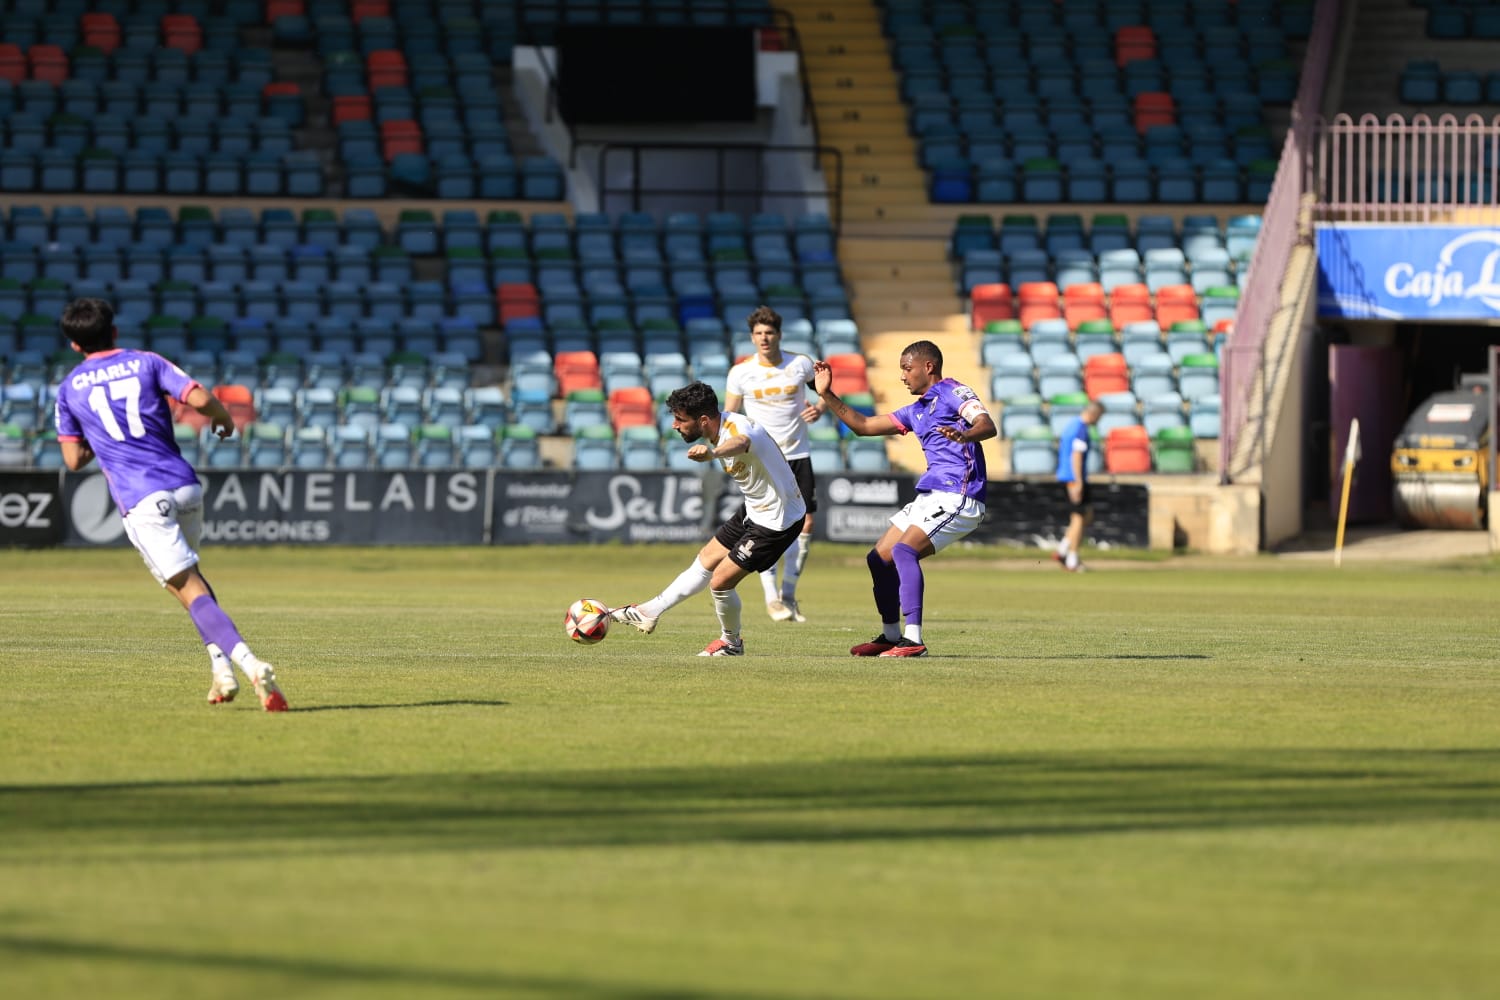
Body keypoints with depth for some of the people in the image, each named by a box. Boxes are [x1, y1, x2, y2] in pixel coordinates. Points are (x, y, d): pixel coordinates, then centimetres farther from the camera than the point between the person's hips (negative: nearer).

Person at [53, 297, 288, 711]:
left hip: (141, 500, -3)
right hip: (184, 485, 3)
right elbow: (200, 398, -4)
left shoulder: (70, 388, 10)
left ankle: (246, 660, -31)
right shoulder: (145, 363, 9)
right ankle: (220, 664, 12)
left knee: (190, 589, -9)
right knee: (186, 572, 27)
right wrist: (223, 418, 17)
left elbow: (74, 460, 11)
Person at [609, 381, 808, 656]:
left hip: (778, 520, -9)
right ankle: (650, 613, 32)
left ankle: (731, 643, 19)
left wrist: (713, 453, -80)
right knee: (705, 561, 19)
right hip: (754, 510, 9)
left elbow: (740, 443, -59)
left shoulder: (738, 428, -32)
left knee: (720, 581, -6)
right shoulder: (717, 429, -4)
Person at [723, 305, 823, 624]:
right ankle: (771, 598, -8)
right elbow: (729, 416, 5)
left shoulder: (801, 365, -1)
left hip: (798, 454, 2)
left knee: (805, 525, 0)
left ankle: (789, 594, 16)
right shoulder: (741, 372, -3)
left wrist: (819, 409, -7)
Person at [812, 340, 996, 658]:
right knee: (879, 558, 11)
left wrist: (964, 435, -44)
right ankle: (891, 636, 26)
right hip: (930, 496, 10)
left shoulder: (954, 393, -5)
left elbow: (988, 426, -22)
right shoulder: (916, 411, 21)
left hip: (958, 497, -10)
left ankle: (913, 640, -31)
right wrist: (827, 395, 20)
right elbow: (863, 425, 27)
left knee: (904, 550, -26)